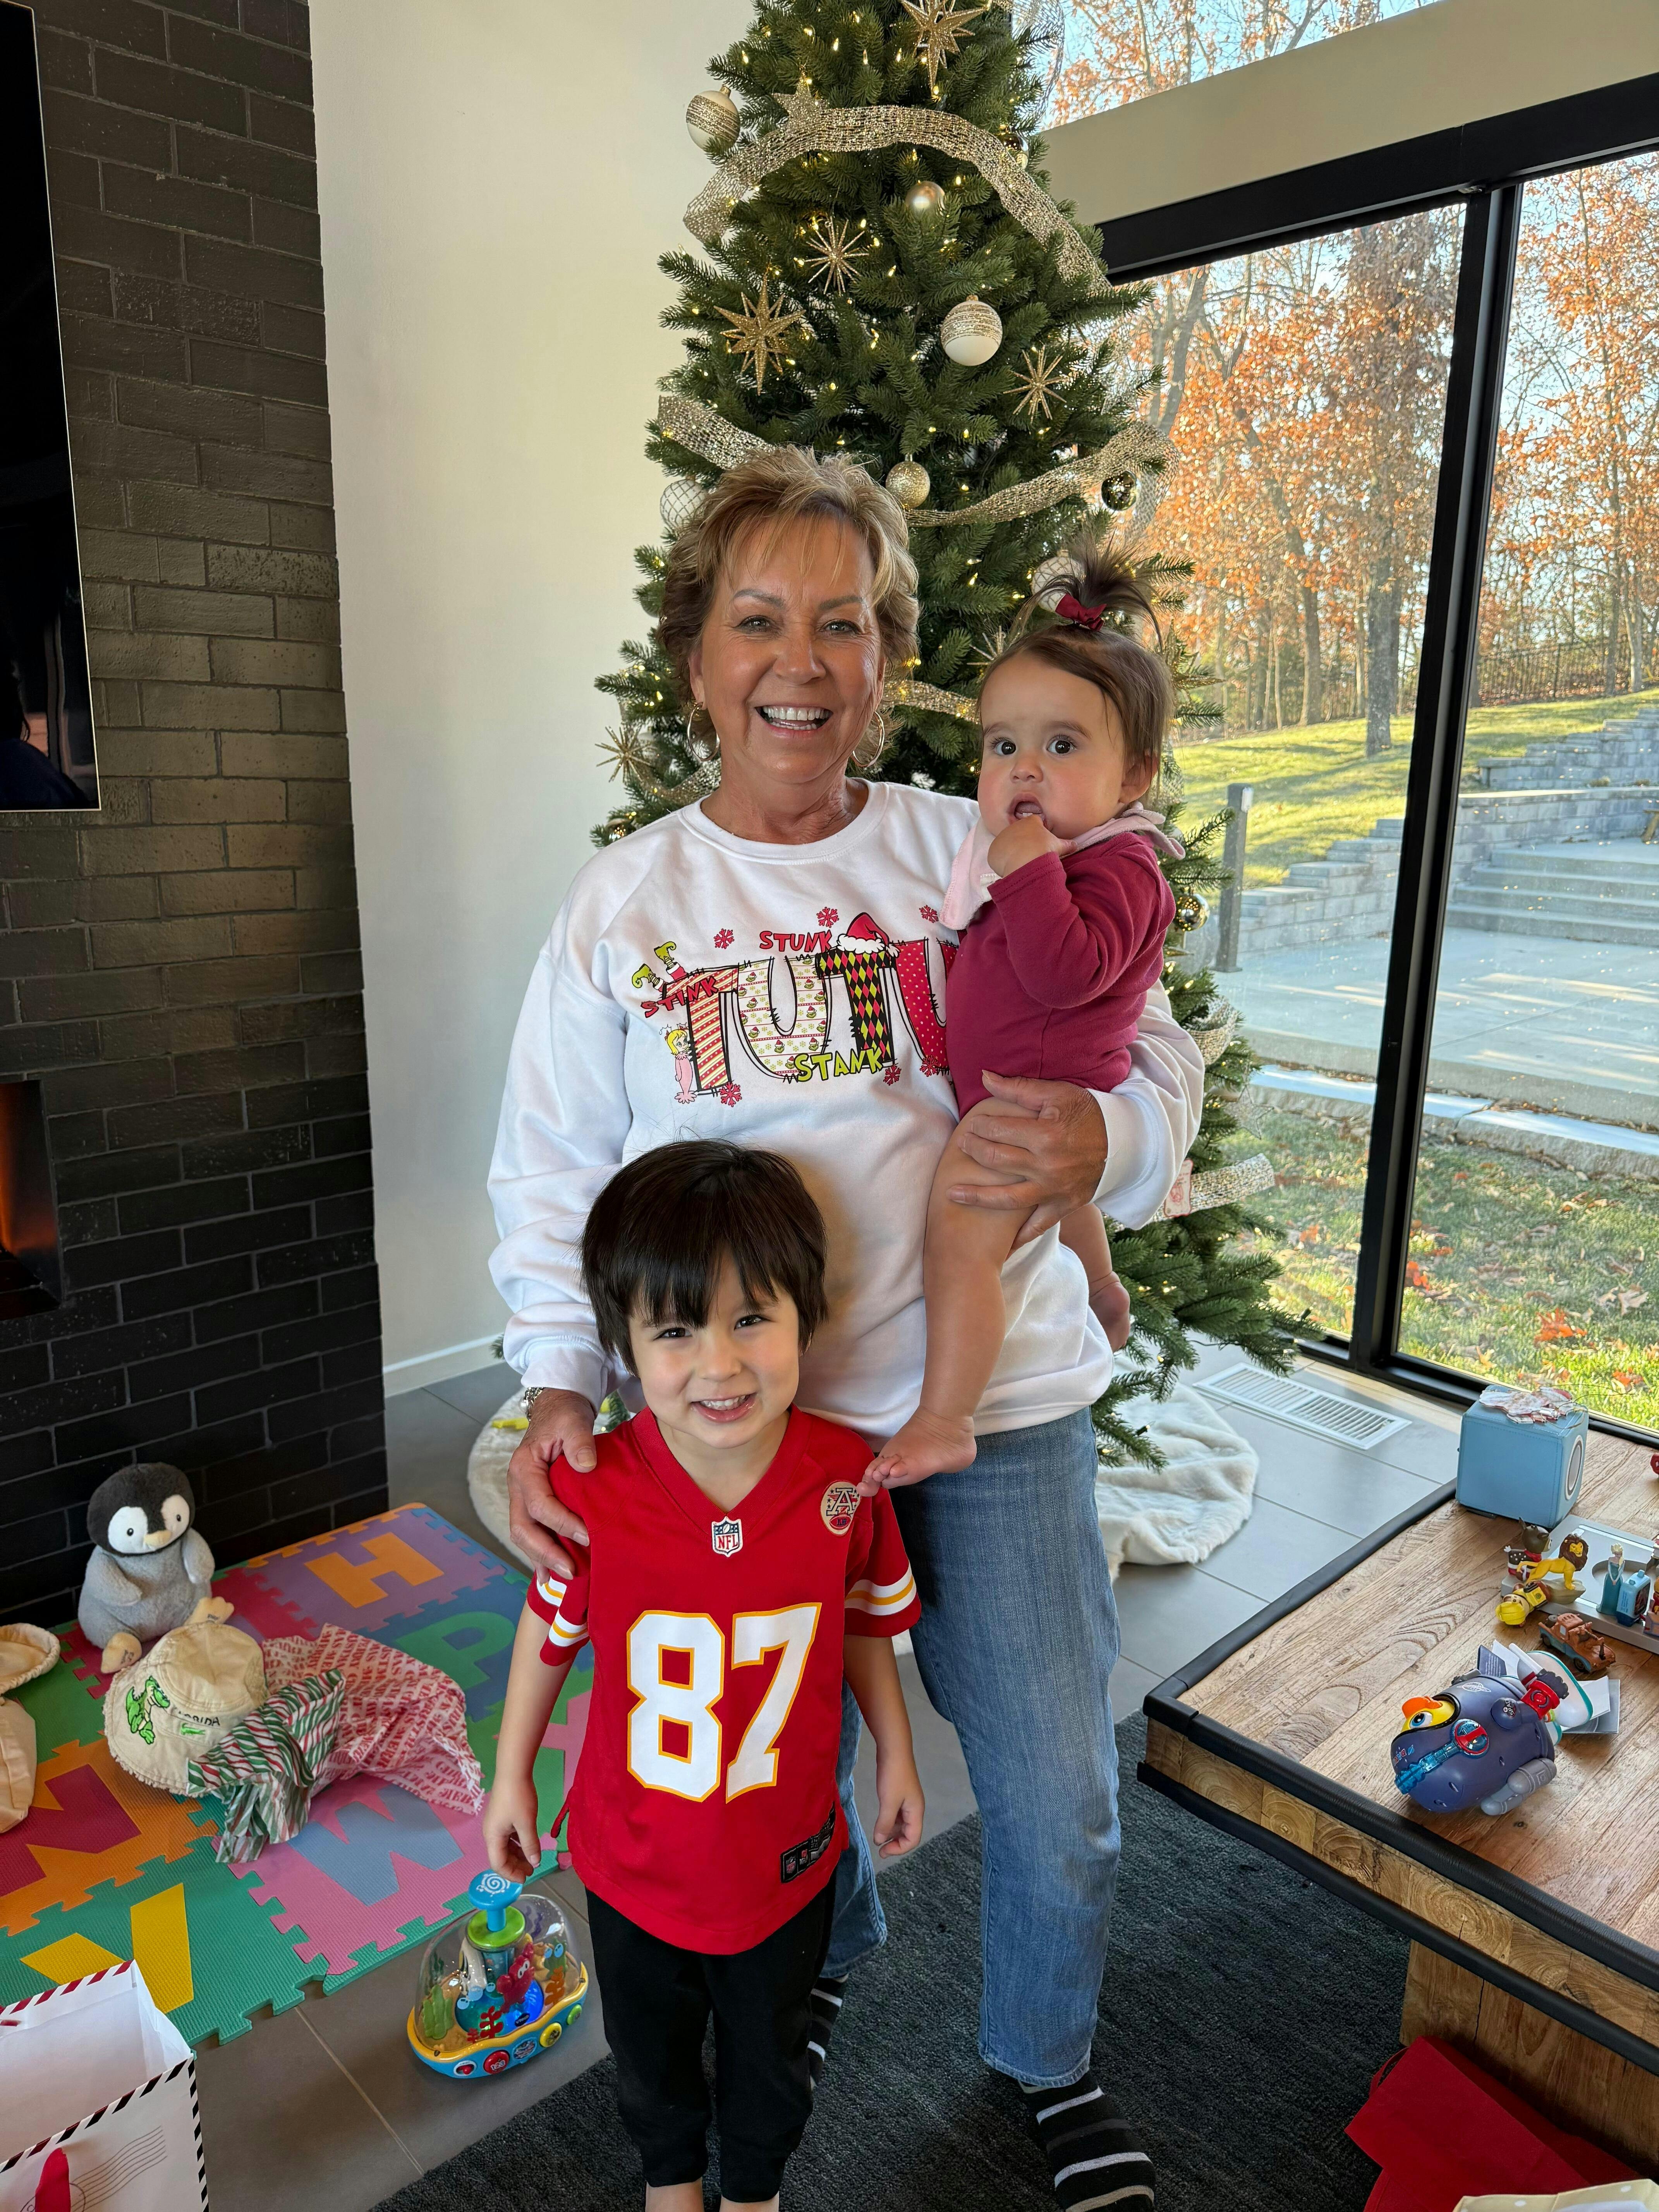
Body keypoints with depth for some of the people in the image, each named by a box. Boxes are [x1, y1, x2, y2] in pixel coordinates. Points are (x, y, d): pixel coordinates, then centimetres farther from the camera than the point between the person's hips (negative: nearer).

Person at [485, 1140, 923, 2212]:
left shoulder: (845, 1479, -25)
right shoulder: (595, 1490, -27)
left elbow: (865, 1620, -6)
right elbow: (551, 1624, -8)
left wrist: (898, 1756, 5)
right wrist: (512, 1775, 3)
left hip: (786, 1858, 0)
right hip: (636, 1860, 0)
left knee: (771, 2057, 27)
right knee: (652, 2049, 29)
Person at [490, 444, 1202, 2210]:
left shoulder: (985, 857, -2)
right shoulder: (622, 899, 1)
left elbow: (1160, 1065, -2)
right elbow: (550, 1172, 1)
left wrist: (1104, 1140, -25)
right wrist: (555, 1387, -10)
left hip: (992, 1402, 0)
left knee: (1056, 1798, 12)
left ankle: (1050, 2061, 45)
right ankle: (823, 1955, 59)